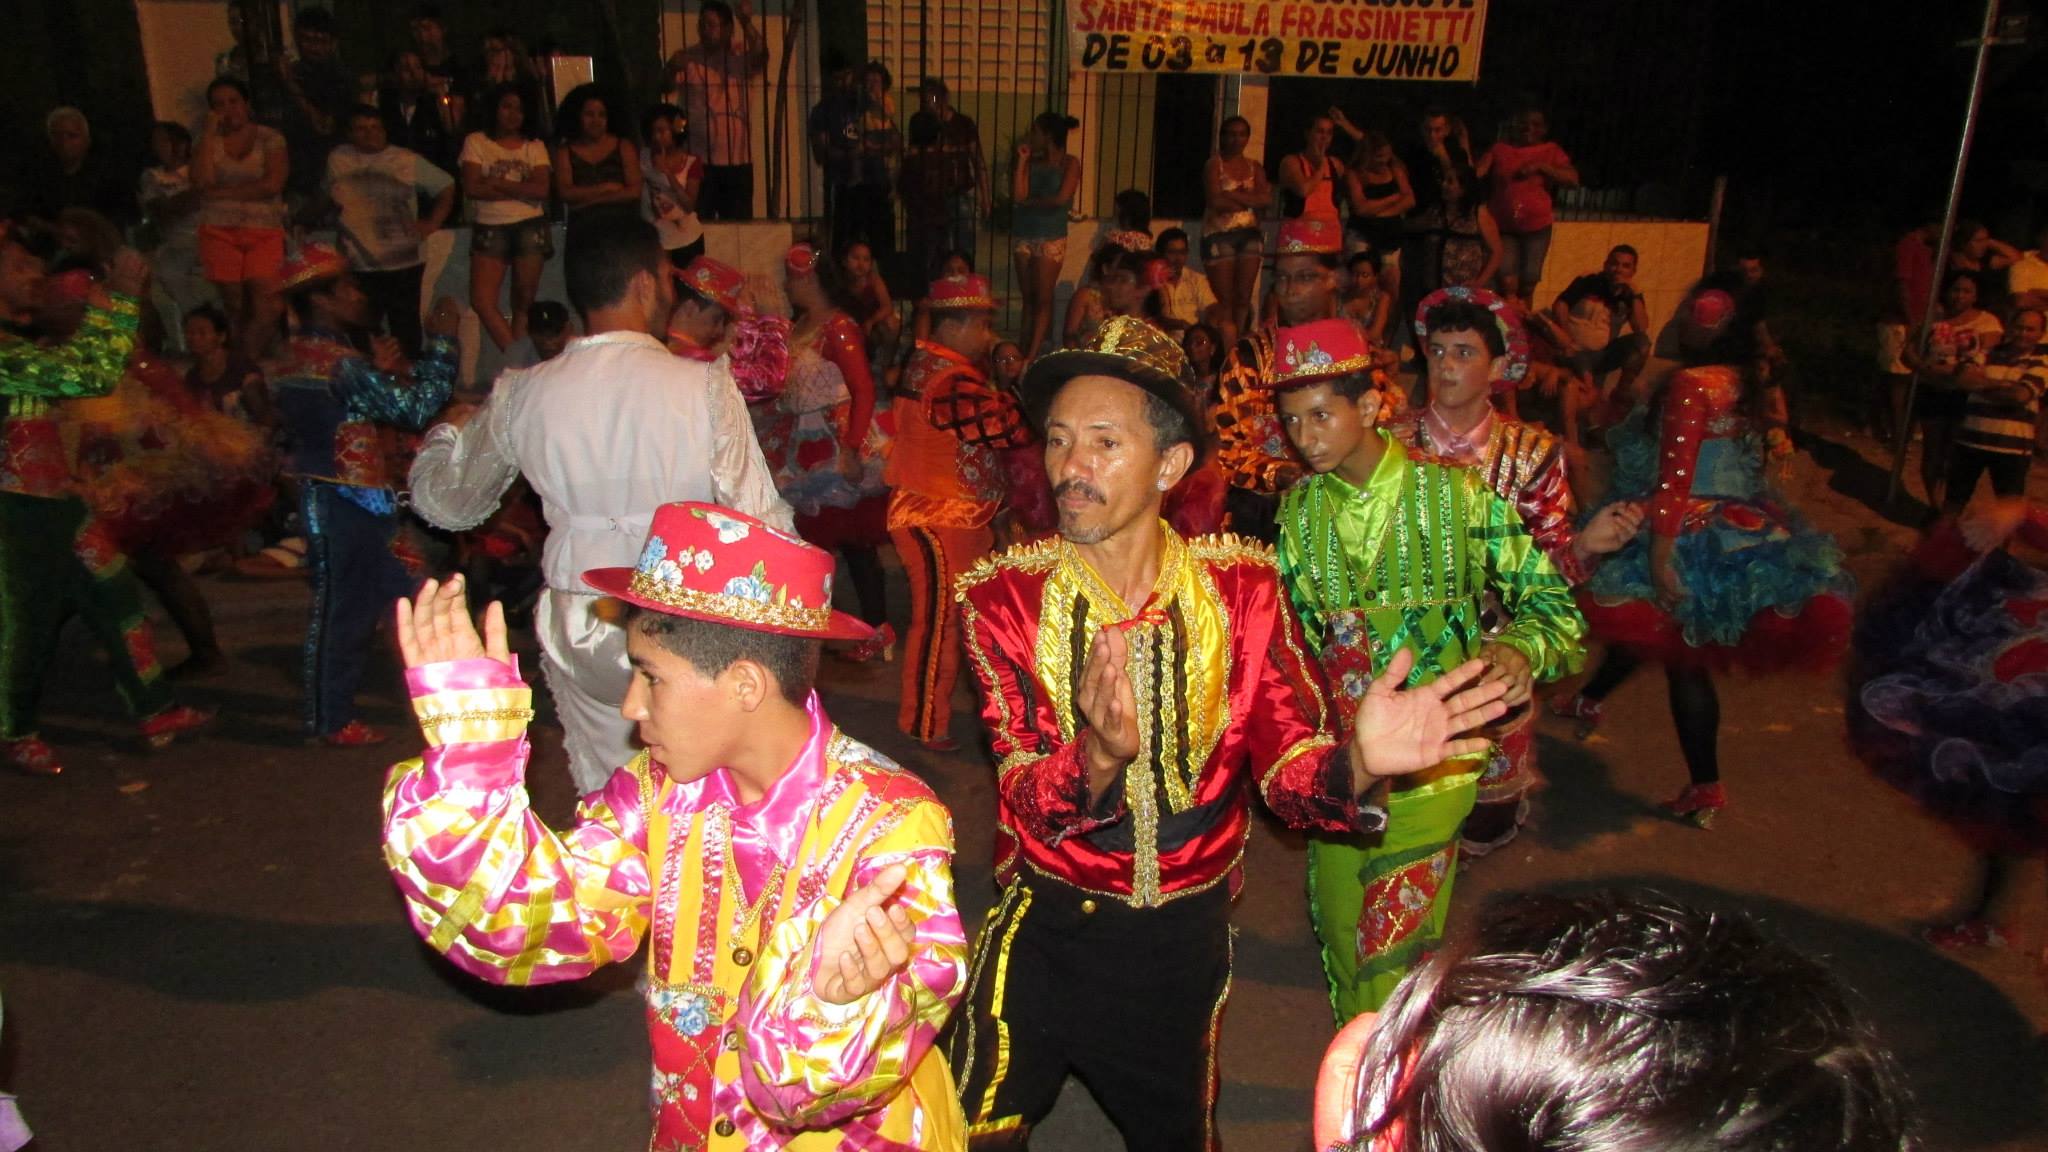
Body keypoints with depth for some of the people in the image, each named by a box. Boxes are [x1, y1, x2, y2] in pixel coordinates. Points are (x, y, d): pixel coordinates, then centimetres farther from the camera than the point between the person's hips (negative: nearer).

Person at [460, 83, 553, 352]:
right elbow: (471, 189, -4)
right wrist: (520, 190, -4)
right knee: (481, 299, -15)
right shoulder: (476, 142, 8)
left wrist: (498, 183, -7)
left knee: (524, 300, 1)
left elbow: (542, 189, -4)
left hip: (530, 227, 1)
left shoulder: (535, 146, 11)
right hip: (490, 228, 0)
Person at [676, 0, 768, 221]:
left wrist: (747, 23, -30)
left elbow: (761, 57, -15)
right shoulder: (688, 58, 2)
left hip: (738, 160, 2)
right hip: (698, 160, -1)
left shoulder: (741, 57, 6)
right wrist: (673, 69, -34)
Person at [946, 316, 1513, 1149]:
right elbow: (1030, 803, -23)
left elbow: (1287, 771, -13)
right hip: (1046, 929, -2)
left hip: (1187, 935, 2)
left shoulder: (1239, 586, -10)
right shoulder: (1005, 596, -15)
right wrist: (1100, 756, -46)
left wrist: (1356, 765, -36)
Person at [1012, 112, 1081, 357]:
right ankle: (1024, 351, 9)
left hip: (1051, 238, -5)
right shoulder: (1032, 162, 9)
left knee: (1042, 299, -3)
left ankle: (1032, 356, -5)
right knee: (1028, 298, 6)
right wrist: (1022, 160, -2)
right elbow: (1017, 195, -4)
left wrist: (1029, 202, -3)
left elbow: (1061, 199, -14)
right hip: (1025, 236, 5)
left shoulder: (1070, 163, -2)